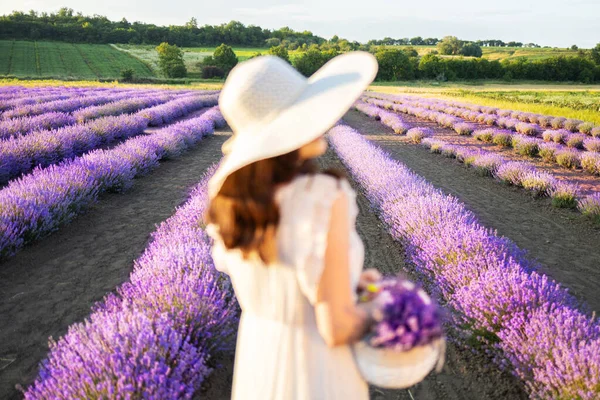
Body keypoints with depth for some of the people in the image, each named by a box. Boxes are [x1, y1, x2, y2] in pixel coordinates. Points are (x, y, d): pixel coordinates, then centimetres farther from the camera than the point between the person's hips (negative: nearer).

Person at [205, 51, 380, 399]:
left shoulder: (235, 194, -8)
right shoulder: (324, 198, -29)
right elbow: (337, 327, -26)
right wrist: (378, 307, -5)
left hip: (256, 357, 5)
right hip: (317, 370, -5)